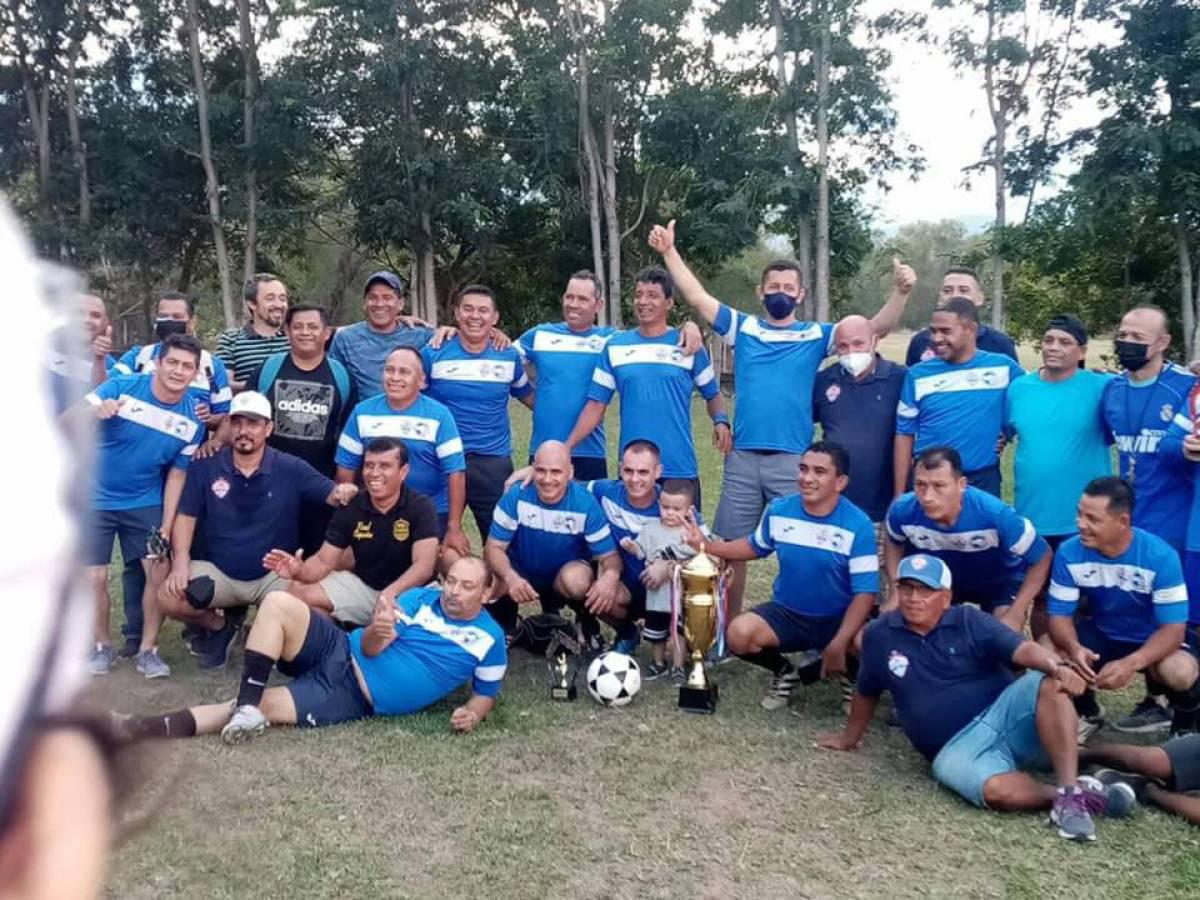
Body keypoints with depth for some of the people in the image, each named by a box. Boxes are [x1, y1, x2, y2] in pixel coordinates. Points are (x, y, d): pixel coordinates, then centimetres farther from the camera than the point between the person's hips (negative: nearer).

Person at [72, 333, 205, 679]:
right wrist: (93, 411, -46)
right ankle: (101, 646, 19)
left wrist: (166, 527, -6)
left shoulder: (192, 420, -7)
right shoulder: (121, 387, -17)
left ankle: (148, 650, 14)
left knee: (159, 572, -5)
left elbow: (176, 474, -1)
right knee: (95, 577, -4)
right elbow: (68, 419, -22)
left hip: (145, 504, 2)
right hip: (96, 499, -2)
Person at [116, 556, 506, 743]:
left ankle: (145, 729, -23)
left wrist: (474, 712, -15)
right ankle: (247, 705, -20)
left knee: (264, 706, -22)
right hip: (339, 653, 4)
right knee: (278, 603, -21)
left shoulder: (489, 639, 2)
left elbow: (488, 692, 10)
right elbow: (372, 648, 3)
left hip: (357, 698, -3)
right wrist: (376, 633, -23)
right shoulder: (421, 598, 8)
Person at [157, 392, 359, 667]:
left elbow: (332, 494, -10)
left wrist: (343, 493, -37)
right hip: (218, 572, 1)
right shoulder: (205, 466, -4)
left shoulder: (291, 468, -6)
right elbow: (186, 517, -1)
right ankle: (218, 626, 11)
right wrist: (181, 562, -17)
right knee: (169, 599, -23)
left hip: (275, 575, -1)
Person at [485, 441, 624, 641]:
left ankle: (586, 621, 0)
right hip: (521, 572, 1)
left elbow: (608, 555, -17)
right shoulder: (516, 496, -20)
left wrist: (611, 576, -43)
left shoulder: (586, 504, -20)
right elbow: (494, 547, -17)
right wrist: (510, 577, -40)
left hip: (568, 571, -1)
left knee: (576, 580, -36)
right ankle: (504, 627, 6)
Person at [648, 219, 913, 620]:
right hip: (742, 457, 1)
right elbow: (698, 297, 4)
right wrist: (669, 251, -4)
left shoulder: (816, 336, 6)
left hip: (793, 460, -1)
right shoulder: (743, 327, 8)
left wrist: (901, 291, -17)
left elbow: (876, 328, -1)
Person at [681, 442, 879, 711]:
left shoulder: (858, 525, -17)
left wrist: (838, 644, -29)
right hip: (787, 613, 3)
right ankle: (784, 672, 9)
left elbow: (865, 592, -18)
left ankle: (845, 674, 6)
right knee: (738, 633, -26)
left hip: (838, 620, -2)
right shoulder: (779, 510, -5)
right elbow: (755, 546, 16)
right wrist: (707, 546, 1)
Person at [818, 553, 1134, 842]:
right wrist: (850, 737, 35)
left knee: (1050, 685, -31)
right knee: (998, 791, -35)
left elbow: (1022, 650, -16)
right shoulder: (879, 635, 6)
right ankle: (1074, 793, -12)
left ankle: (1071, 792, -29)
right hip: (957, 748, -1)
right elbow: (866, 693, 23)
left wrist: (1058, 666, -38)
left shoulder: (969, 621, 0)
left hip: (1005, 714, 1)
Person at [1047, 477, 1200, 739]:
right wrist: (1074, 648, -39)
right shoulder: (1069, 553, -20)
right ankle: (1088, 713, 8)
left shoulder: (1160, 557, -27)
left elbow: (1173, 627, -26)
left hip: (1152, 640, -3)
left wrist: (1131, 663, -44)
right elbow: (1060, 614, -15)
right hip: (1101, 634, 3)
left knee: (1179, 672, -36)